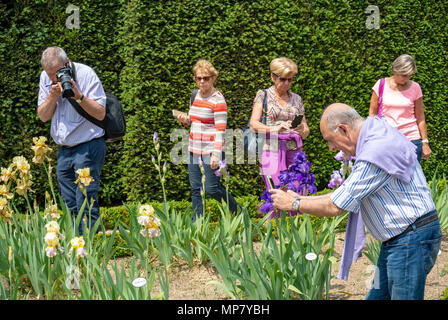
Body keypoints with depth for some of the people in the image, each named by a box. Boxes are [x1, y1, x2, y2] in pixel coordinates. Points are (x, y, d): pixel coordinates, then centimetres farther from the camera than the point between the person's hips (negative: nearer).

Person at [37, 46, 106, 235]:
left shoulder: (85, 74, -10)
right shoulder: (46, 78, 6)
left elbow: (101, 113, -14)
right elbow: (43, 116, 5)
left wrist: (78, 95, -27)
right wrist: (53, 96, -12)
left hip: (88, 147, -6)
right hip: (64, 150, 6)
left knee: (86, 202, -11)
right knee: (71, 206, 9)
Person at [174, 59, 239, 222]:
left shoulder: (218, 100, -11)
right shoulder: (196, 95, 11)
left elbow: (221, 129, -15)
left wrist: (216, 154, -22)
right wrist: (186, 120, 1)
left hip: (211, 150, -7)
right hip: (194, 148, 7)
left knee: (211, 188, -5)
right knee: (195, 188, 7)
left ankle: (237, 211, 18)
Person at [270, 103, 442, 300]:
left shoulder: (376, 154, -23)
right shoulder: (377, 136, 11)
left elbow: (335, 207, -17)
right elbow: (346, 195, 19)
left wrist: (294, 204, -3)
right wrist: (301, 199, 16)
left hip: (412, 240, -10)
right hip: (396, 240, 10)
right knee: (377, 296, 13)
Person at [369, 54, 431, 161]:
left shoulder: (415, 87, 3)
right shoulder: (381, 85, 2)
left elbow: (420, 117, 8)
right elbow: (372, 113, 7)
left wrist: (425, 142, 6)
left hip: (411, 140, 0)